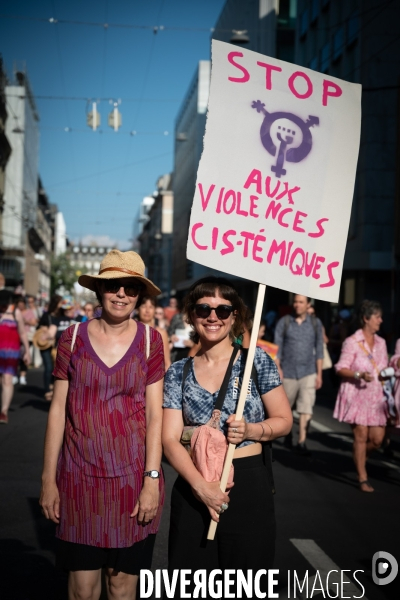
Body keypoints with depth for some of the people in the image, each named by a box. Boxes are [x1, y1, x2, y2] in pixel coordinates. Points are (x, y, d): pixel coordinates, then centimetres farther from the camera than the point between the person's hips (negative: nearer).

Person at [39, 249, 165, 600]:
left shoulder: (150, 340, -1)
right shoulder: (73, 338, 0)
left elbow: (154, 413, -1)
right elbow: (58, 409, 2)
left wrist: (152, 479, -7)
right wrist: (49, 478, 0)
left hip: (133, 476, 0)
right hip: (80, 476, 0)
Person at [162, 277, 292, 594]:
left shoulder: (256, 360, 0)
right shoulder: (178, 373, 4)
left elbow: (284, 420, 3)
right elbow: (170, 439, -3)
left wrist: (250, 430, -18)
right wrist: (200, 486, -19)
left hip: (249, 486, -1)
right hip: (194, 488, 2)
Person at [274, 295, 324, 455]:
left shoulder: (315, 323, 4)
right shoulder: (284, 322, 0)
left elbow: (319, 349, 6)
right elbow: (277, 347, 0)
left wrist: (319, 373, 3)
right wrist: (277, 368, -8)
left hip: (308, 372, 0)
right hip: (288, 372, 0)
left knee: (306, 408, -8)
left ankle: (301, 442, -5)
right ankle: (287, 433, 33)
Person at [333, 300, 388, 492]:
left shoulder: (381, 343, 12)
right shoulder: (352, 342, -7)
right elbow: (341, 369, -8)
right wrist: (359, 375, -22)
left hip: (376, 396, 6)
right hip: (357, 395, -5)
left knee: (377, 438, 1)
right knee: (361, 435, -4)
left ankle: (359, 457, 31)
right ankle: (362, 478, 7)